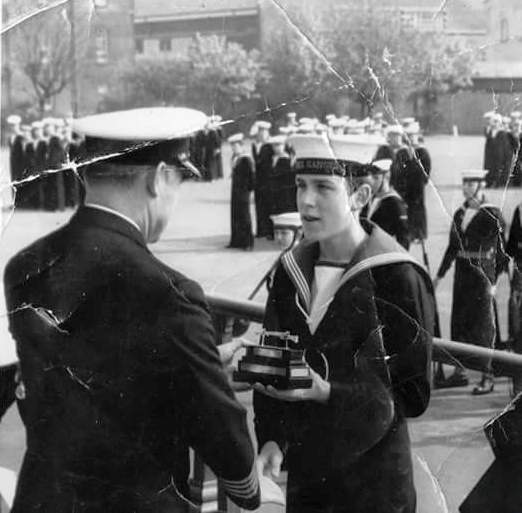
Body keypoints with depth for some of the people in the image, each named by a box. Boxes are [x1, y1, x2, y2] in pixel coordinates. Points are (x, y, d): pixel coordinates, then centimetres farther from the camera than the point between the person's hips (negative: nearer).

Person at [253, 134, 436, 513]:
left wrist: (325, 392, -23)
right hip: (303, 473, 5)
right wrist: (271, 438, -5)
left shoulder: (397, 277, -14)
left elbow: (413, 395, -12)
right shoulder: (291, 271, 3)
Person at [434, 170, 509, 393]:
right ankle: (459, 373, 19)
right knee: (459, 323, 10)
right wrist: (440, 275, 17)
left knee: (484, 326, -2)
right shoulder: (459, 214, 11)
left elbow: (502, 249, -8)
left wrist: (496, 280, -14)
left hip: (483, 276, -6)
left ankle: (487, 377, 4)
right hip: (462, 275, 6)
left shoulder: (492, 214, -7)